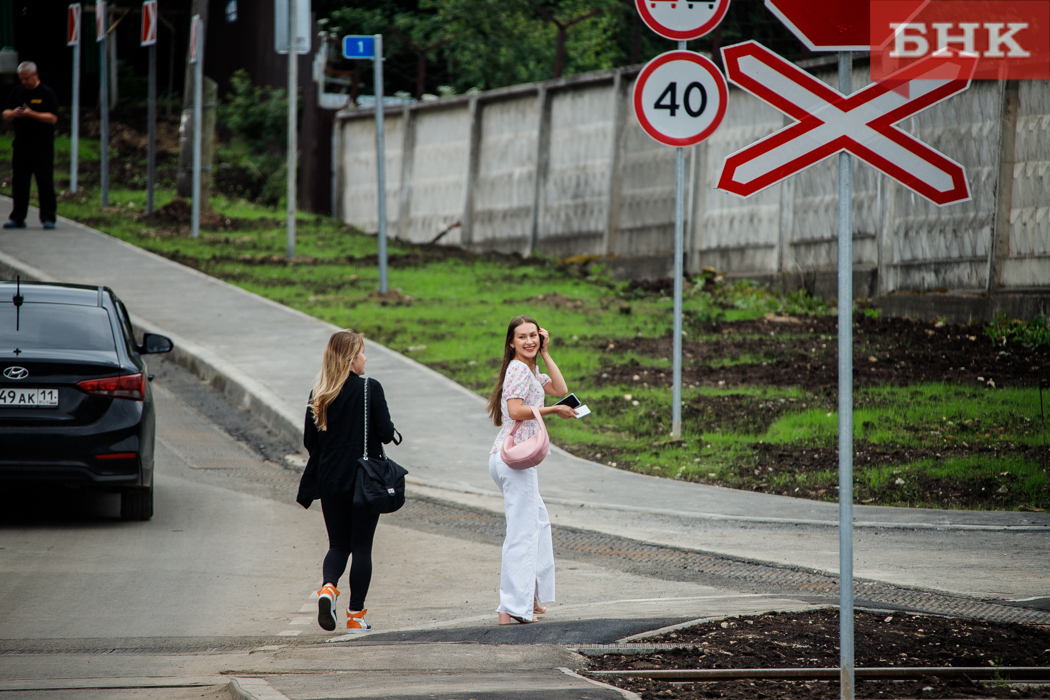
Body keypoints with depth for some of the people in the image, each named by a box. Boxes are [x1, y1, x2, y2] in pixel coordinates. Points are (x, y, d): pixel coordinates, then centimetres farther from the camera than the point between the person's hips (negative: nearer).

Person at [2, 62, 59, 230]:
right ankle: (18, 218, 10)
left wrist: (31, 114, -22)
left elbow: (52, 118, -11)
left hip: (42, 146, -5)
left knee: (45, 182, -5)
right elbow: (5, 114, 12)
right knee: (19, 182, 5)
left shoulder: (47, 93, -4)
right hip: (21, 145, 5)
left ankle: (48, 218, -1)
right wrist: (13, 114, -11)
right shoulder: (17, 92, 12)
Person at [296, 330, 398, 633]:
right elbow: (386, 433, -12)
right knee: (361, 546, 6)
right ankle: (356, 615, 7)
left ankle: (328, 586, -15)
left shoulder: (318, 393, 2)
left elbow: (309, 441, 5)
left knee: (338, 544, 14)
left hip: (329, 481, 3)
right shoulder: (370, 389, -10)